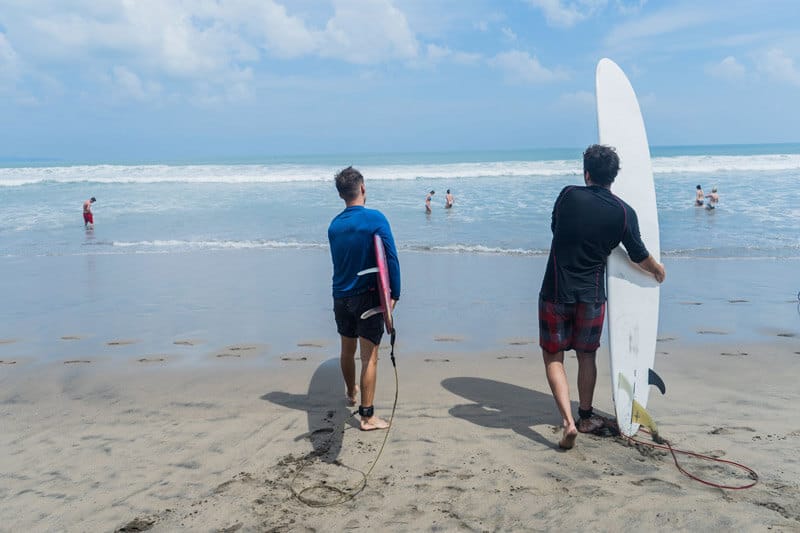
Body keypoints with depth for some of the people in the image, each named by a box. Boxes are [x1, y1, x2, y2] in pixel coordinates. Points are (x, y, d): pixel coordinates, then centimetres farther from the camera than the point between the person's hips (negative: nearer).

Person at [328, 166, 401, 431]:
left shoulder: (334, 225, 4)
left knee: (347, 350, 22)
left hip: (341, 297, 5)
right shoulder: (375, 219, -12)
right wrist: (394, 294, -10)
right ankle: (367, 416, 0)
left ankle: (351, 393, 45)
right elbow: (391, 259, -15)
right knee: (369, 357, -1)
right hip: (368, 297, -5)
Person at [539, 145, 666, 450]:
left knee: (553, 357, 9)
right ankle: (585, 417, 32)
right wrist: (658, 270, 27)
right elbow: (639, 256, 5)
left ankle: (568, 422, -5)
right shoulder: (624, 212, -4)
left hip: (555, 293, -1)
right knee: (586, 356, 19)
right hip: (591, 296, 2)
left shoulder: (569, 195, -6)